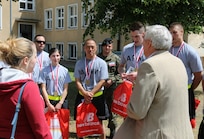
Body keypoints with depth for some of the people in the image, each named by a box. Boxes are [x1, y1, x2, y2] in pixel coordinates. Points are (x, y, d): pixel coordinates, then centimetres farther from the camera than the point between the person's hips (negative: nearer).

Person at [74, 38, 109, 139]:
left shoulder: (101, 63, -4)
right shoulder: (79, 63, 3)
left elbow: (102, 81, -10)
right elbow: (77, 81, 0)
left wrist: (91, 93, -17)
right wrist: (85, 93, -15)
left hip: (97, 96, -2)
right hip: (81, 96, 2)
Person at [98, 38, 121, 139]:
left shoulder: (116, 58, 1)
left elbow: (120, 73, 4)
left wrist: (112, 80, -8)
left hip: (111, 86, -1)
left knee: (111, 109, 4)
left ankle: (112, 130, 17)